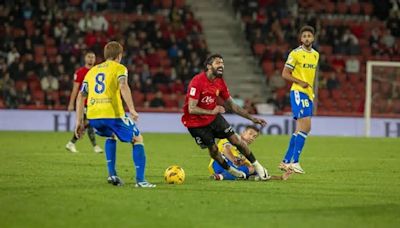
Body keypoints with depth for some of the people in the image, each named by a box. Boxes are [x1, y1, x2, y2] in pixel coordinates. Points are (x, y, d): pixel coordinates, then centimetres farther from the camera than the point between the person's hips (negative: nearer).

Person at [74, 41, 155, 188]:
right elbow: (123, 86, -12)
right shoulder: (119, 68, 9)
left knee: (111, 136, 35)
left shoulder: (92, 71, 25)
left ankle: (112, 174, 20)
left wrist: (79, 122, 23)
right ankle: (140, 180, 2)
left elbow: (80, 96, 21)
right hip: (112, 114, -5)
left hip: (93, 116, 5)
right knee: (137, 139, 14)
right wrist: (132, 109, -19)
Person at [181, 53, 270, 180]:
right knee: (213, 149, -3)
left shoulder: (220, 82, -4)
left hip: (213, 117, 5)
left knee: (236, 140, -3)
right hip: (196, 122, -5)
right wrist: (212, 111, -39)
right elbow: (191, 109, -28)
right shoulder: (197, 82, -25)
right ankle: (229, 170, 24)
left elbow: (232, 105, 7)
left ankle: (257, 166, 11)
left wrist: (252, 118, 4)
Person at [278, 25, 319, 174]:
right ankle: (295, 162, -17)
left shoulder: (316, 55, 14)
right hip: (298, 93, -8)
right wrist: (300, 82, -19)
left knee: (301, 129, 10)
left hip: (308, 94, 8)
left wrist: (312, 92, 17)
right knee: (305, 127, -18)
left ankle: (286, 161, 17)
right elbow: (285, 74, -7)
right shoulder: (295, 53, -7)